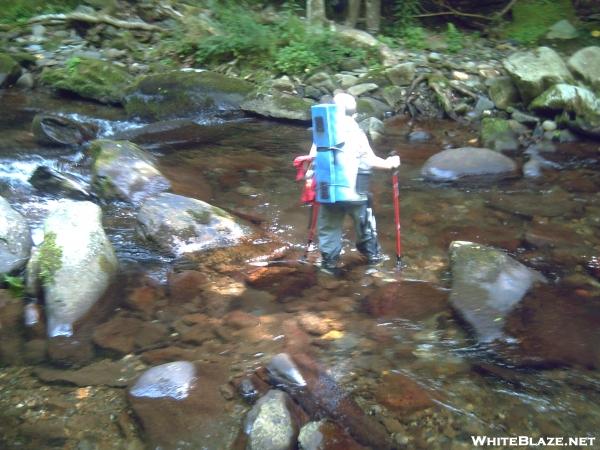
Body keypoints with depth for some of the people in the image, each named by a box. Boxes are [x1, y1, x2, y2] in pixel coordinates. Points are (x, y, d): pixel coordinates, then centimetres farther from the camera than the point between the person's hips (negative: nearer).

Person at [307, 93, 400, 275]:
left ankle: (329, 262, 15)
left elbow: (313, 158, 0)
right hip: (354, 191, -1)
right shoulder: (356, 133, -7)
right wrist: (388, 163, 10)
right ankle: (372, 254, 32)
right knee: (365, 224, 19)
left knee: (329, 227, 13)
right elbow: (369, 160, -6)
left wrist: (310, 176, 16)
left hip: (329, 191, 2)